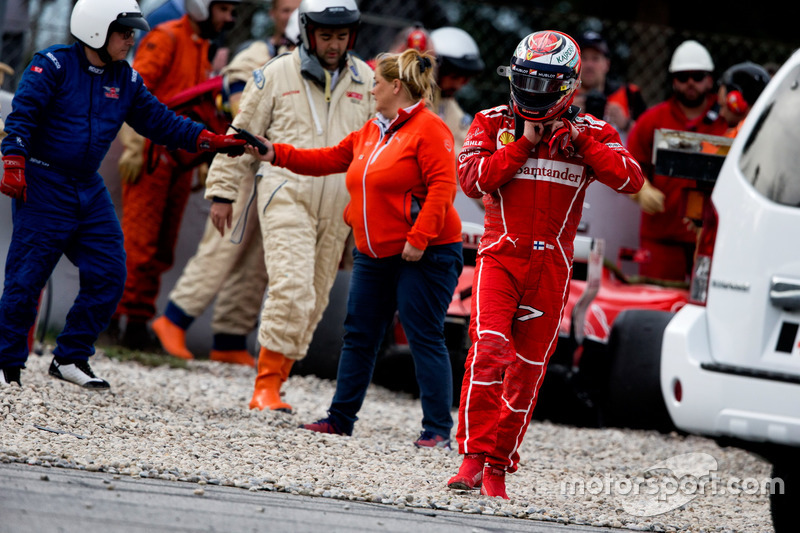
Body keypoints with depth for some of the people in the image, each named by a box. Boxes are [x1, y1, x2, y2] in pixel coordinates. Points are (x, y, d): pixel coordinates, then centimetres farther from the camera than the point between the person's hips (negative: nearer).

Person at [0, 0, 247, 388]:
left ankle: (70, 359, 13)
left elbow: (159, 121, 11)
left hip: (88, 189, 7)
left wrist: (211, 141, 2)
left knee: (108, 276, 2)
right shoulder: (54, 65, -10)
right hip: (42, 184, -7)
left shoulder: (125, 80, 9)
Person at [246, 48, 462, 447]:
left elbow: (442, 186, -19)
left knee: (425, 338, -8)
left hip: (423, 255, -9)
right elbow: (330, 160, 22)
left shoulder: (429, 129, -12)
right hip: (374, 254, 9)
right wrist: (277, 155, 15)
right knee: (359, 336, 11)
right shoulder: (371, 132, 15)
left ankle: (437, 429, -6)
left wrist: (419, 238, -24)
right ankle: (341, 417, 19)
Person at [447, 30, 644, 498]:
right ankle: (473, 457, -19)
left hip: (551, 266, 1)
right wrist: (523, 144, -10)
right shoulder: (494, 123, 6)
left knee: (527, 370, 4)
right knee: (490, 347, -21)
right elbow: (472, 179, -8)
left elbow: (631, 180, -10)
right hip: (500, 257, -1)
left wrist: (583, 144, -15)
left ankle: (498, 466, 15)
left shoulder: (591, 133, 4)